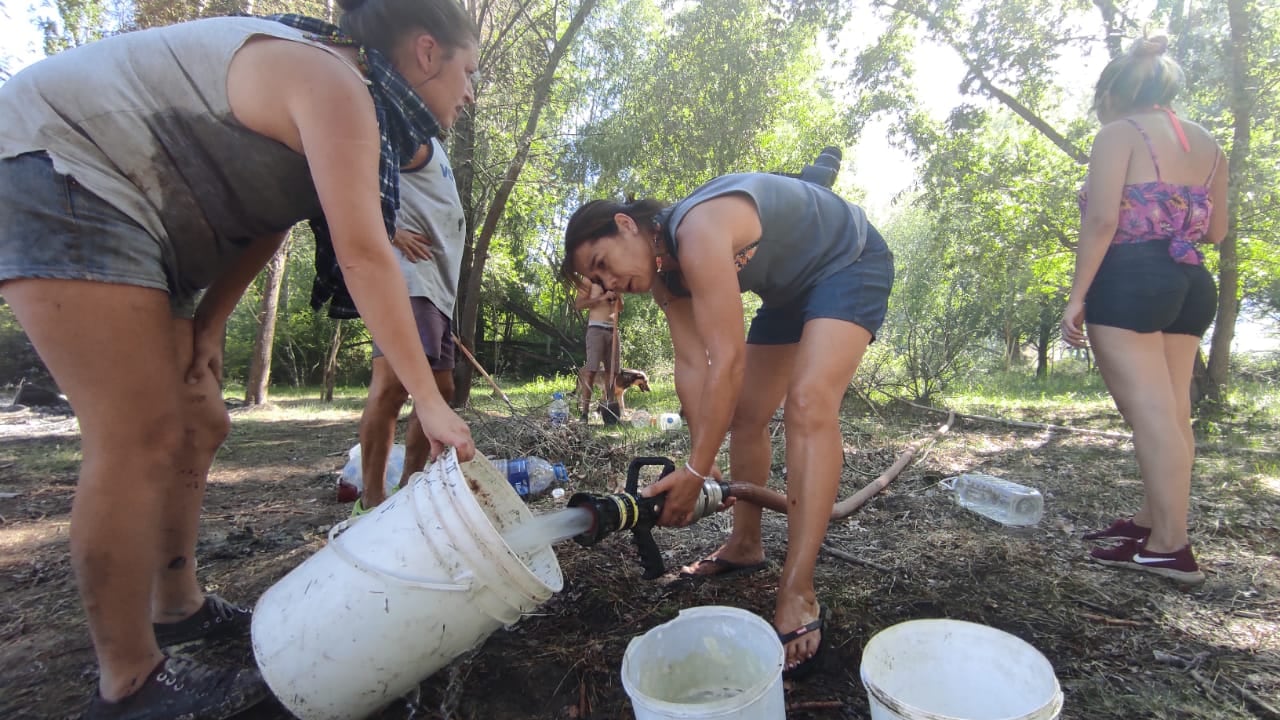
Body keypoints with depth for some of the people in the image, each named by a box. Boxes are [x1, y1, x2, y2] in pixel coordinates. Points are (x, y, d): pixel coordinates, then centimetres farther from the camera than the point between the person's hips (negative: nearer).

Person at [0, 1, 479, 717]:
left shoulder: (333, 95, 12)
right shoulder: (335, 85, -20)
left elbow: (265, 218, 10)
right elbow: (363, 255, -29)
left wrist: (209, 322, 2)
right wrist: (429, 401, -28)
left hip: (122, 211, 10)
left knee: (199, 427, 8)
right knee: (142, 439, -14)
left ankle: (178, 607, 23)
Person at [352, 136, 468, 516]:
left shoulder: (436, 151, 29)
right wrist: (389, 230, -17)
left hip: (438, 289, 10)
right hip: (410, 278, -10)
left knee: (440, 391, 10)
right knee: (392, 383, -17)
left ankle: (408, 487, 18)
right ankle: (371, 501, -12)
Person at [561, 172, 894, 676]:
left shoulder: (697, 234, -36)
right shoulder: (663, 270, -8)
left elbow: (727, 361, -38)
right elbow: (692, 365, -10)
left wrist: (695, 469, -33)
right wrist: (703, 462, -14)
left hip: (850, 262, -9)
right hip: (792, 286, 9)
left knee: (808, 403, -27)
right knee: (744, 415, 7)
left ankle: (798, 598, -23)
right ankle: (745, 545, 22)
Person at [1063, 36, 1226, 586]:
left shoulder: (1118, 134, -3)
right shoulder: (1206, 144, 19)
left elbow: (1102, 221, -15)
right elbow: (1216, 231, 22)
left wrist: (1077, 296, -14)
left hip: (1131, 279, -8)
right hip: (1192, 282, 9)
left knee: (1151, 413, -9)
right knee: (1173, 411, 11)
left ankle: (1170, 547, -6)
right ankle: (1152, 519, 21)